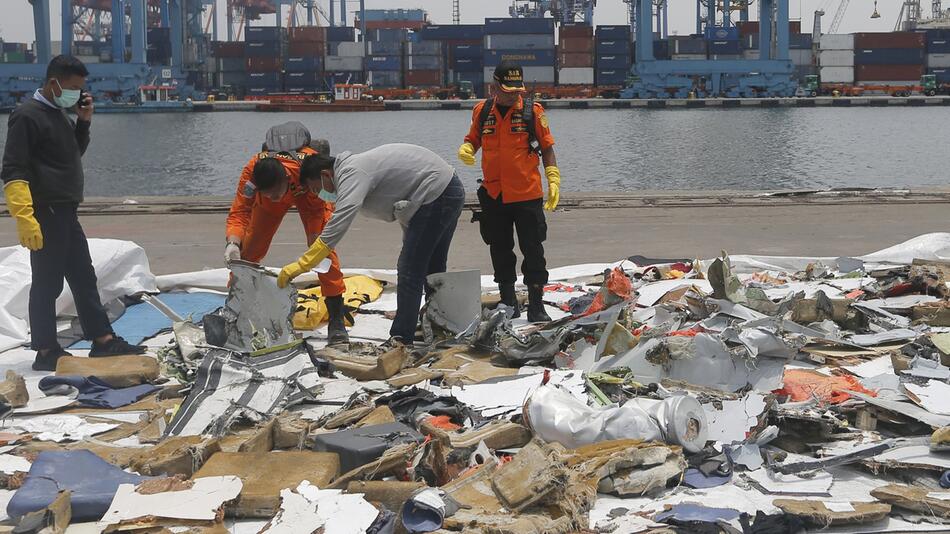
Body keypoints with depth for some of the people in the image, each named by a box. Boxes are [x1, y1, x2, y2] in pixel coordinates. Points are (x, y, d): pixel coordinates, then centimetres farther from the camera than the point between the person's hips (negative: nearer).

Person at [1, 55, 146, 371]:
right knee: (47, 284, -3)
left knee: (84, 278, 14)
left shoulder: (60, 114, 14)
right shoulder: (28, 116, -14)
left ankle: (103, 340, 22)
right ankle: (46, 352, 5)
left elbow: (74, 153, 27)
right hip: (45, 215, -10)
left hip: (66, 214, 10)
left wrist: (84, 122, 10)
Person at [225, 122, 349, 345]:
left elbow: (317, 209, -29)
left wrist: (316, 244, -40)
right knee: (249, 249, -5)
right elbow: (239, 211, -36)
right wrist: (233, 243, -54)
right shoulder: (252, 169, -40)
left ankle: (337, 321, -14)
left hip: (306, 193, -2)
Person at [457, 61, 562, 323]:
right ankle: (508, 301, 24)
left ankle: (536, 305, 5)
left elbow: (547, 147, 2)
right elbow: (473, 139, 17)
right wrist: (465, 150, -6)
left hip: (528, 195, -3)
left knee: (533, 250, -1)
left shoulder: (533, 111, -2)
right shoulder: (482, 111, 4)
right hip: (493, 195, 3)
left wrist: (553, 180, -7)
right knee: (500, 251, 11)